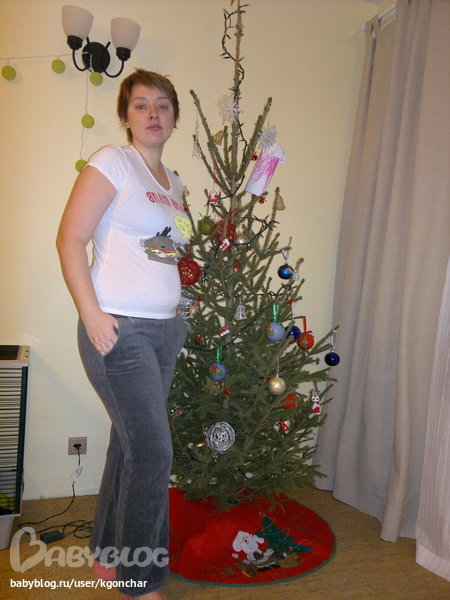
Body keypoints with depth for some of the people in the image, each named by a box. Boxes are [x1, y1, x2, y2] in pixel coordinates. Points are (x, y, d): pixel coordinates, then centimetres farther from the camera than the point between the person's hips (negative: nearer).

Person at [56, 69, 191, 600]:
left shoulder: (173, 183, 17)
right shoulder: (112, 162, -5)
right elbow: (70, 239, -11)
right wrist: (92, 313, -17)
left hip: (164, 329, 7)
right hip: (118, 329, -7)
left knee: (131, 442, 14)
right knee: (153, 451, -4)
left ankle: (109, 554, 33)